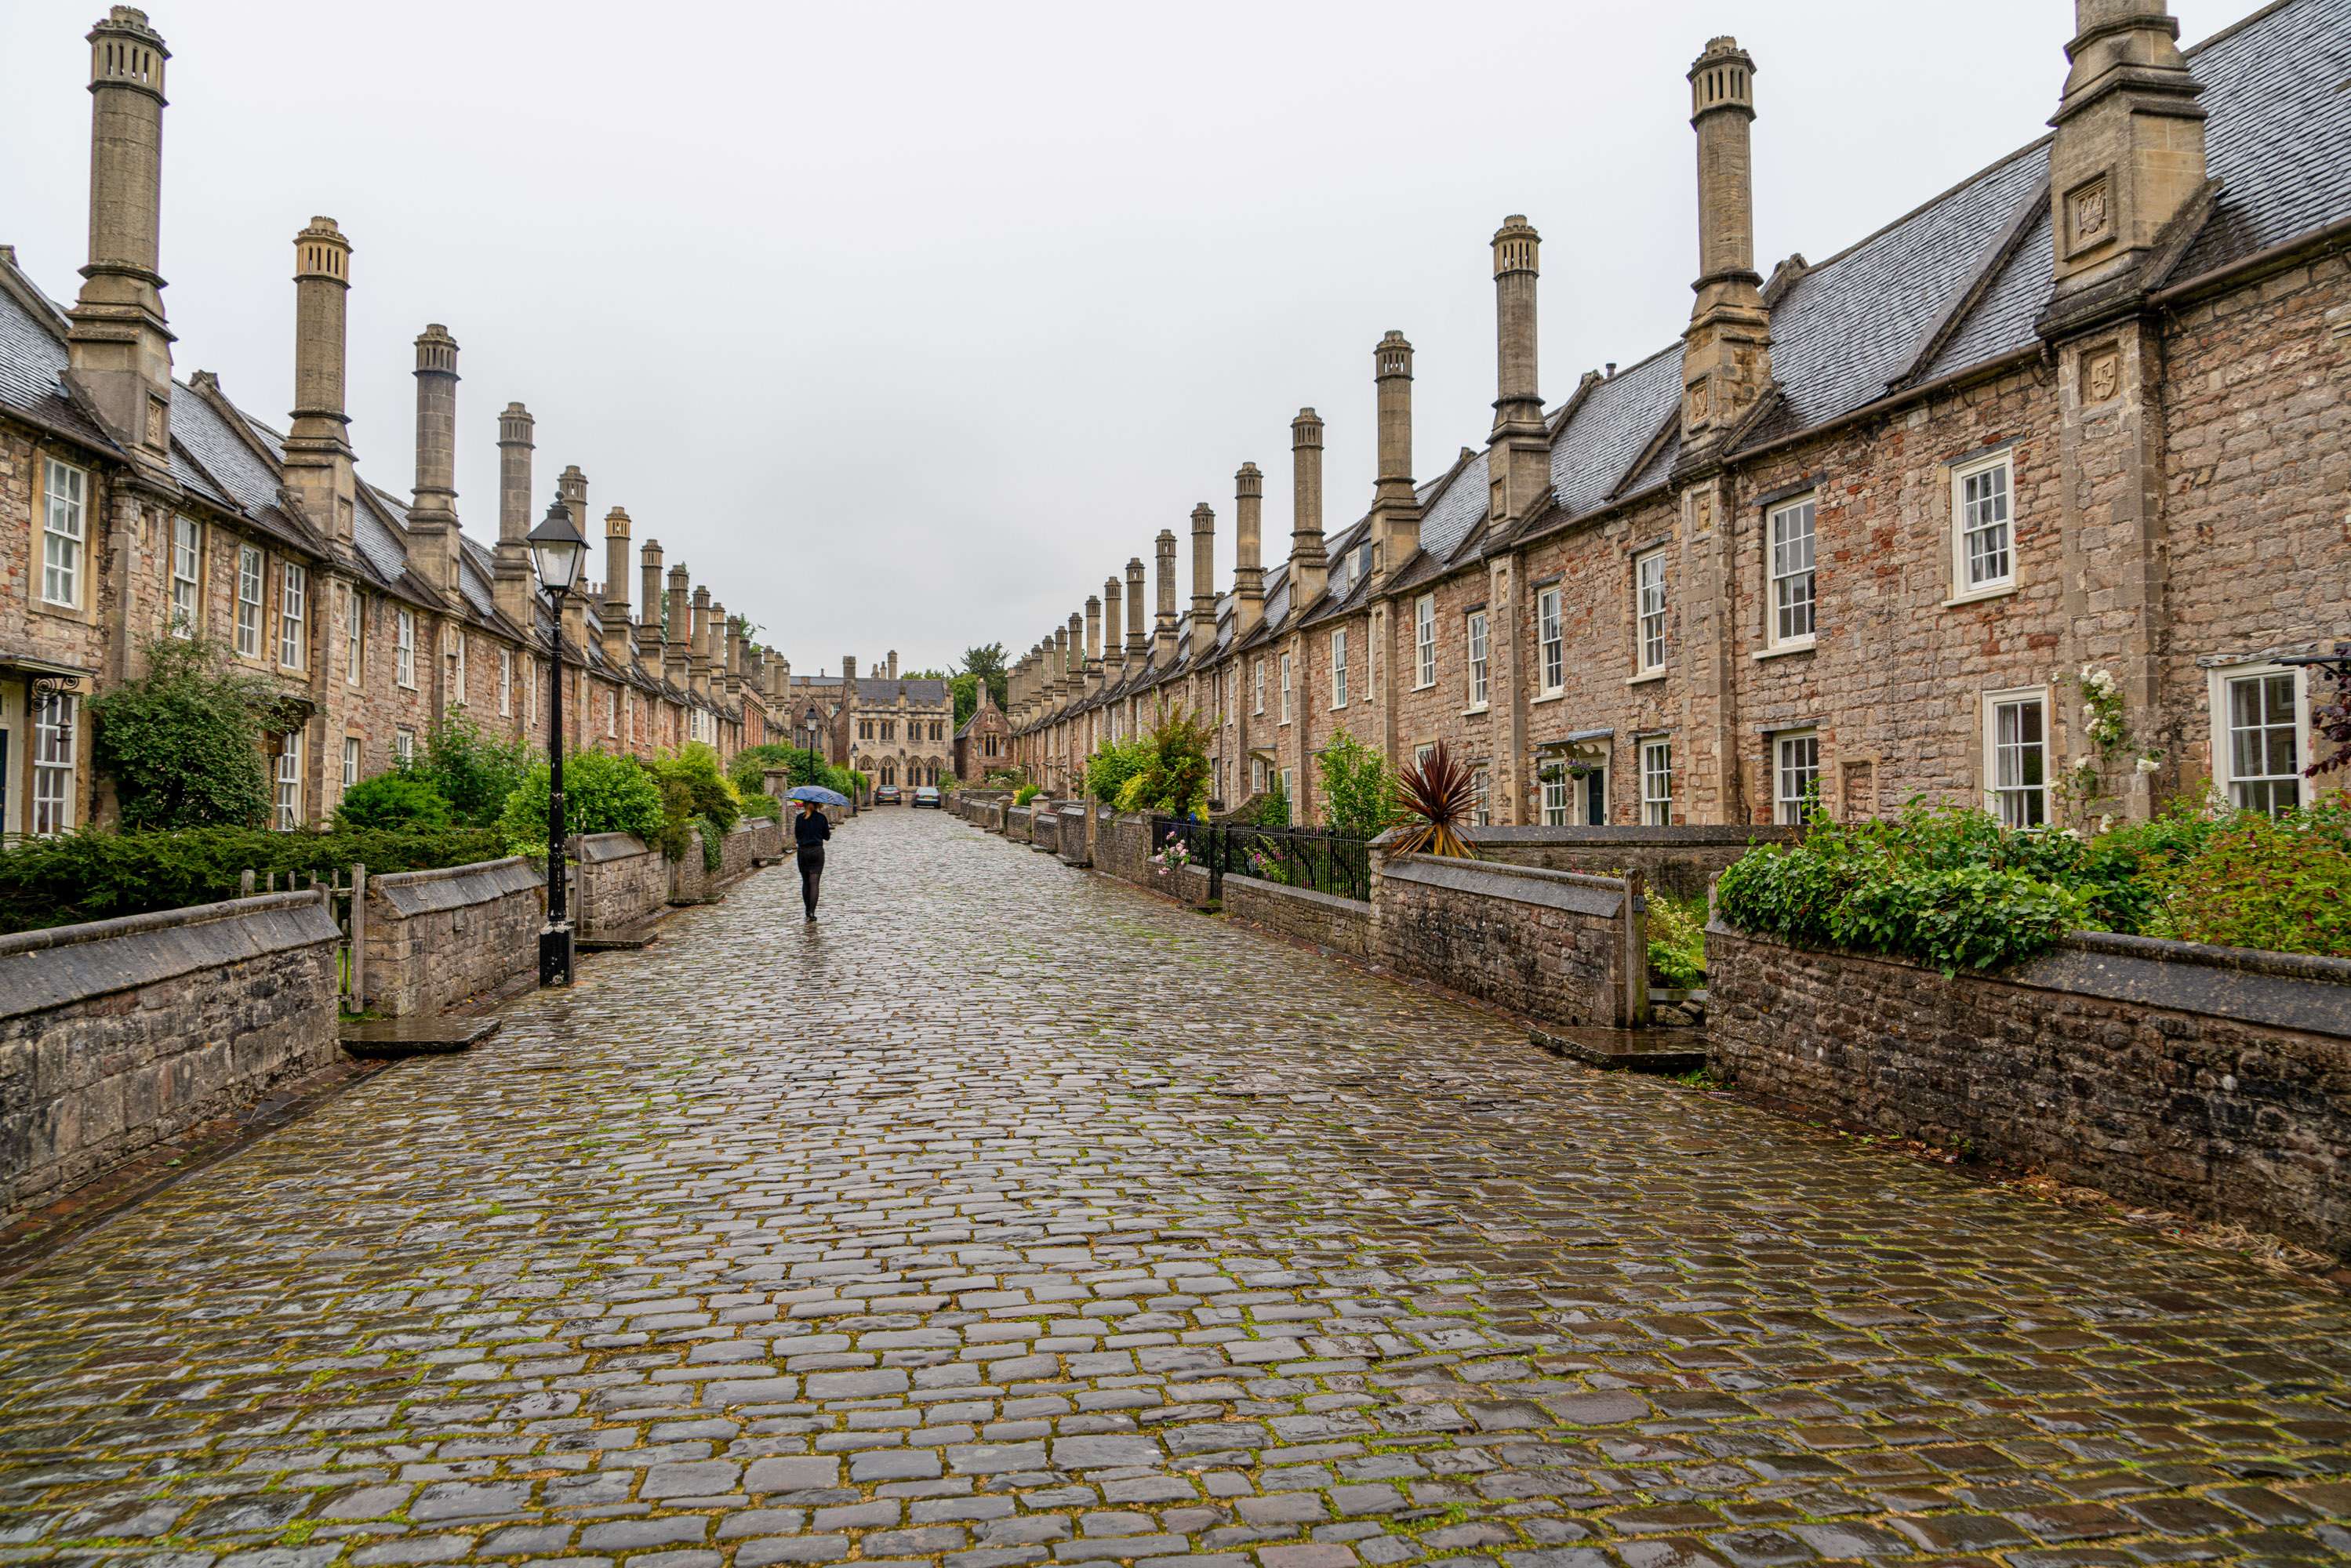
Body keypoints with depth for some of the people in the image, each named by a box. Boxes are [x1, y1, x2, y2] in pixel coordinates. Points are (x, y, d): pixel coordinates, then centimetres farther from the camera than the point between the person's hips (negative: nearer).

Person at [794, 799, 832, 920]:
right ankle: (812, 911, -14)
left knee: (805, 882, 14)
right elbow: (827, 836, 4)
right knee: (814, 883, -3)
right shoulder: (822, 818, -3)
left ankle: (808, 910, 17)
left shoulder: (799, 818, -1)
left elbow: (797, 836, 4)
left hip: (803, 852, 1)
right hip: (817, 852, -1)